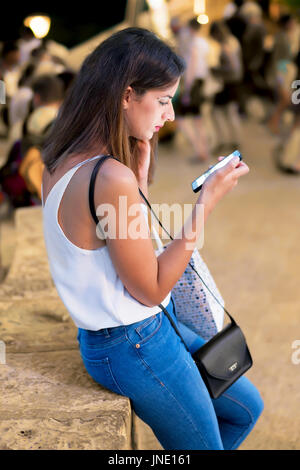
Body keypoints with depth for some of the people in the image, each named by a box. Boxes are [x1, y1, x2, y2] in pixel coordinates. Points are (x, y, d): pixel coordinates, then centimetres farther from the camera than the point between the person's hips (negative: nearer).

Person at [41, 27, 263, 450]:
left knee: (247, 408, 23)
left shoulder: (66, 162, 1)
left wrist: (140, 170, 3)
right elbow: (152, 289, -20)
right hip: (134, 347, -10)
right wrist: (206, 202, -19)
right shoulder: (111, 178, -29)